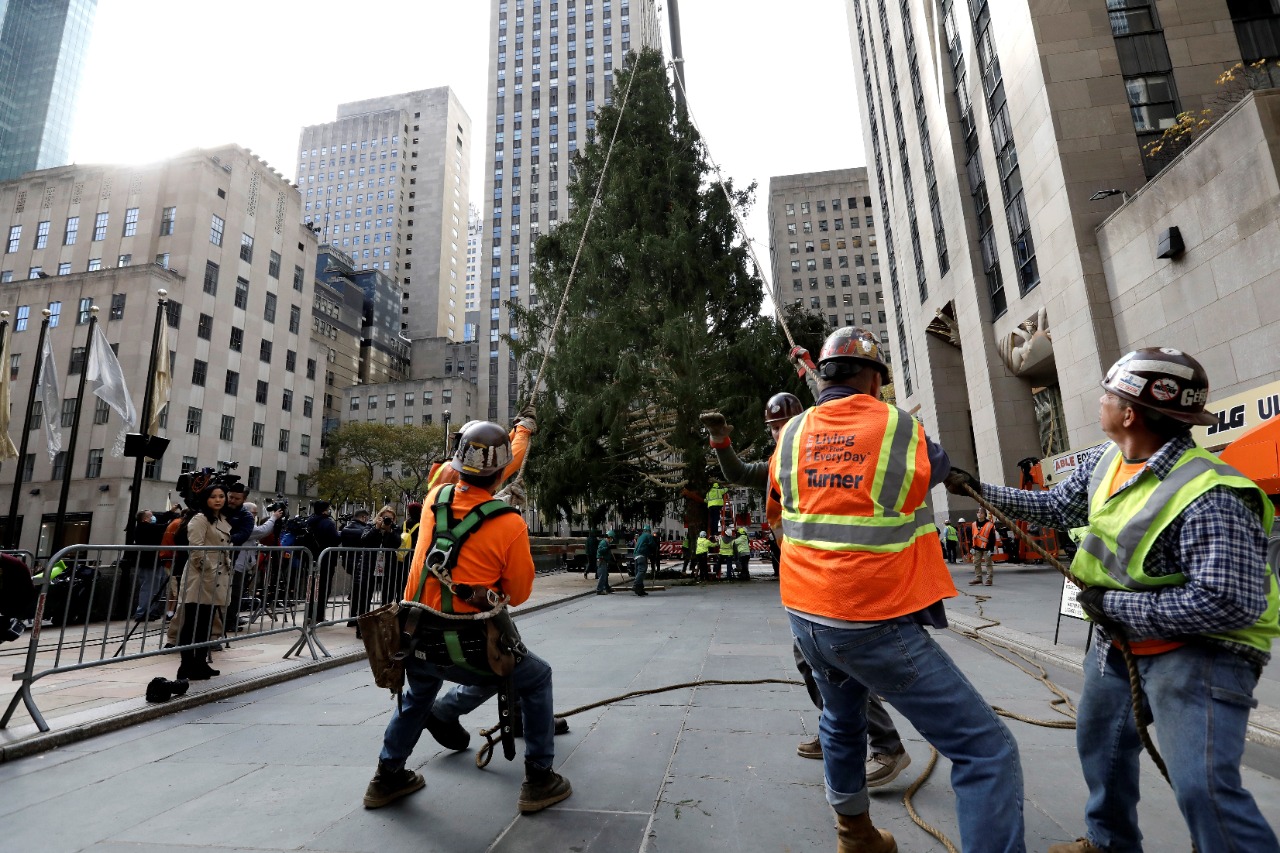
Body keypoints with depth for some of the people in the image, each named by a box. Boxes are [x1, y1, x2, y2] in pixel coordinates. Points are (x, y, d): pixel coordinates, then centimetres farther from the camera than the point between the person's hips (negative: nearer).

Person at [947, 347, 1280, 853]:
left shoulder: (1208, 498, -31)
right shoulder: (1103, 463, -5)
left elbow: (1231, 602, -32)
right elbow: (1055, 507, 9)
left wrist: (1118, 606, -26)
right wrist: (980, 491, 7)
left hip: (1200, 648, -8)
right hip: (1123, 636, 9)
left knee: (1203, 787, -17)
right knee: (1099, 737, 23)